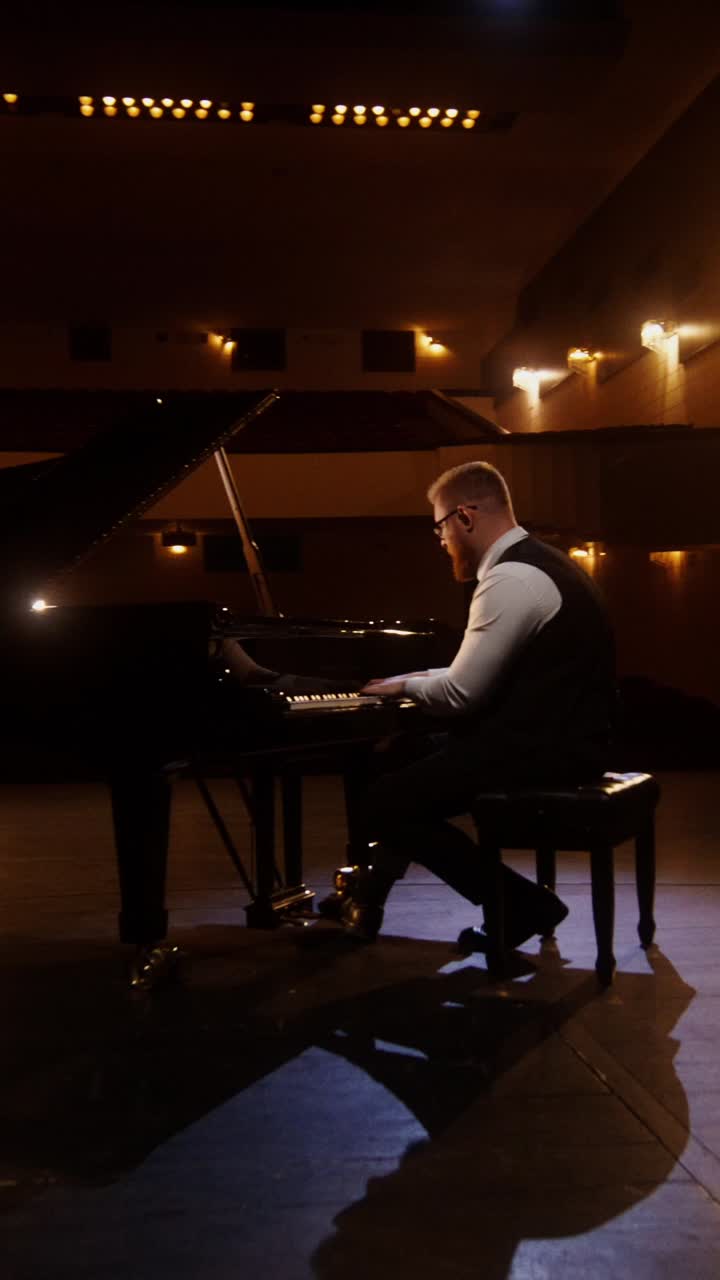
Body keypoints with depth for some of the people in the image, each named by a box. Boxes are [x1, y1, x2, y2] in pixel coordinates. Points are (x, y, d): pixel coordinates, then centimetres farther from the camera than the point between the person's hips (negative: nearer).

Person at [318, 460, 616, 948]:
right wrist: (422, 678, 15)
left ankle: (521, 904, -1)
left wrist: (406, 686, 0)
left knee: (385, 804, -8)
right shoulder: (534, 562, 14)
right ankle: (365, 902, 27)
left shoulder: (512, 578, -18)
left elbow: (460, 695, -19)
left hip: (539, 751, -11)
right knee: (400, 760, 17)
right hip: (552, 737, 11)